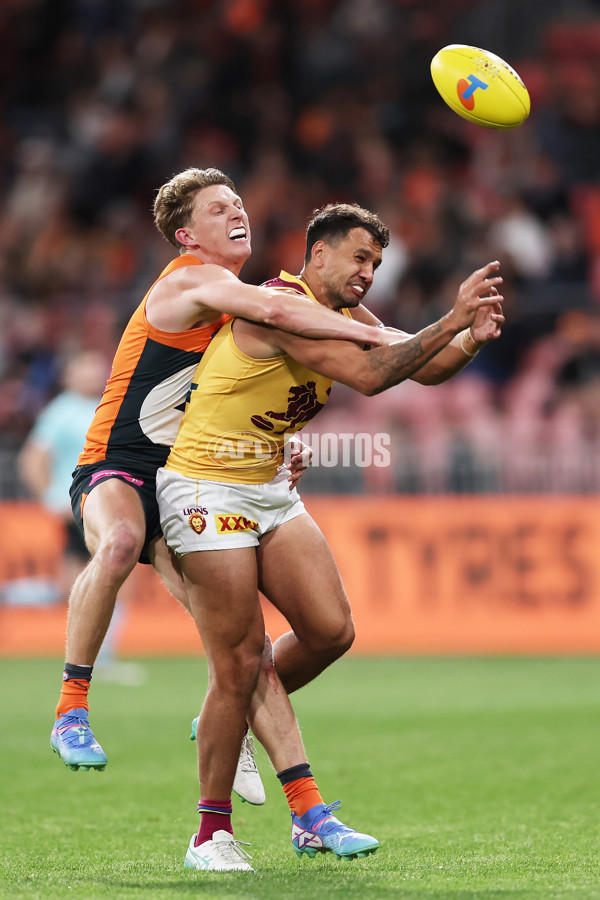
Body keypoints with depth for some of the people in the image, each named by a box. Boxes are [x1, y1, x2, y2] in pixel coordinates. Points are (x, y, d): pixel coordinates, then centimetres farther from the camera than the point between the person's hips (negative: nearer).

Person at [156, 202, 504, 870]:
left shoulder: (346, 314, 7)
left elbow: (424, 368, 8)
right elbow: (366, 376, -30)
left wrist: (472, 339, -13)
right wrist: (451, 320, -29)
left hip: (271, 489, 9)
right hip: (206, 486, -9)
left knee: (329, 631, -1)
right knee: (239, 666, -9)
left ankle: (229, 720, 25)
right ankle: (212, 833, 1)